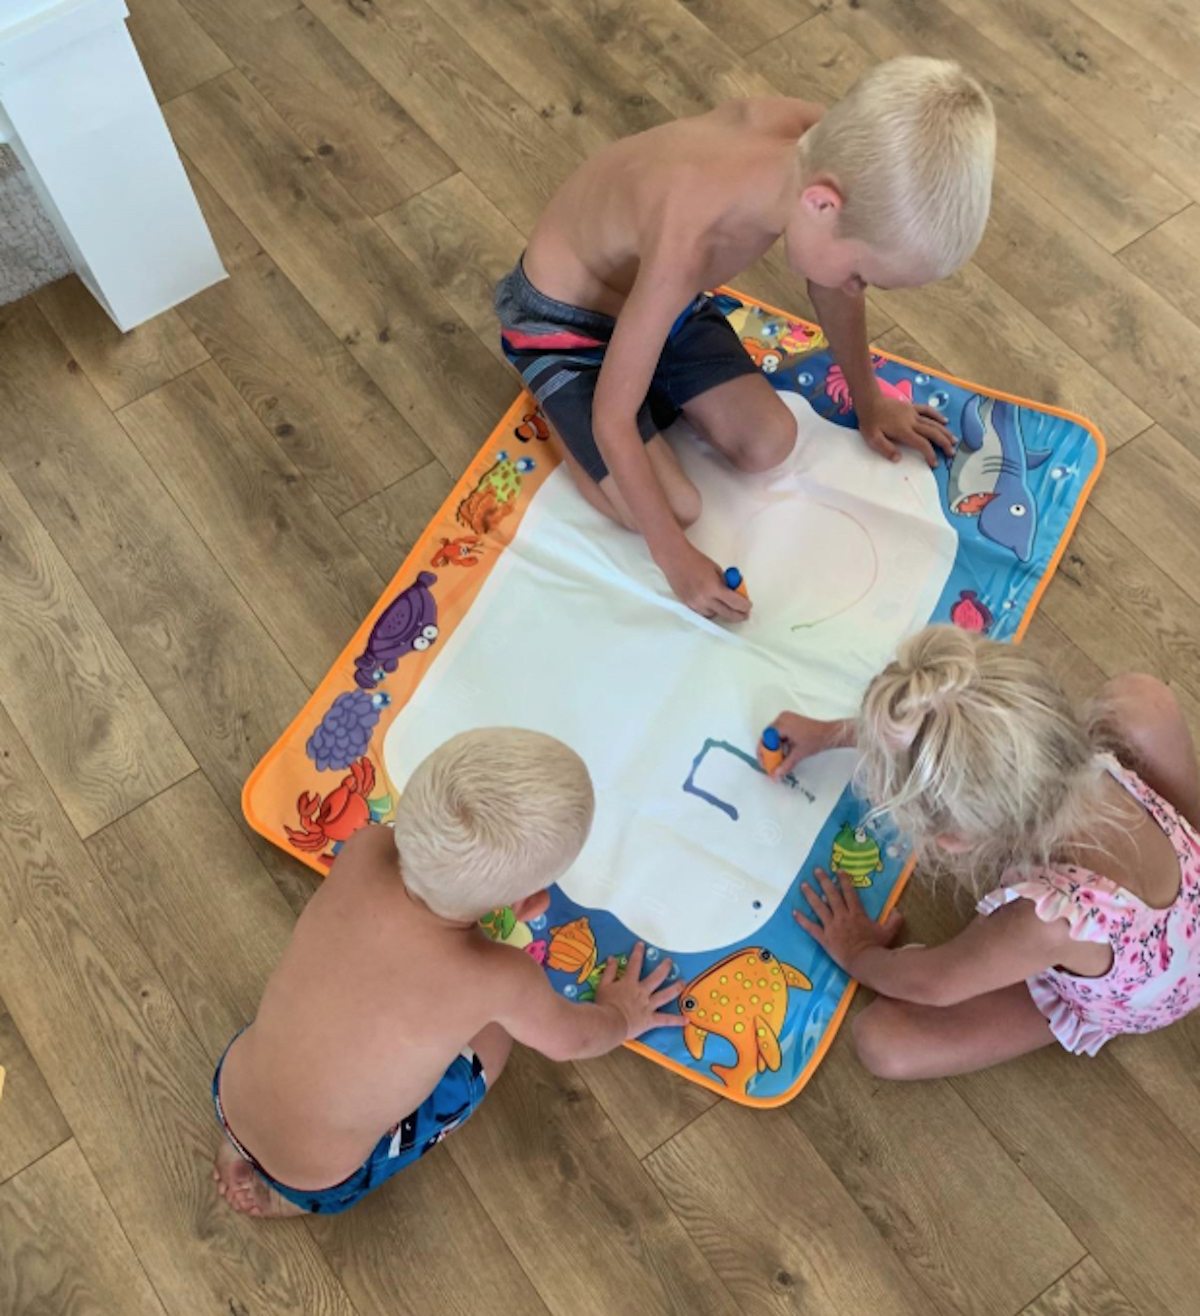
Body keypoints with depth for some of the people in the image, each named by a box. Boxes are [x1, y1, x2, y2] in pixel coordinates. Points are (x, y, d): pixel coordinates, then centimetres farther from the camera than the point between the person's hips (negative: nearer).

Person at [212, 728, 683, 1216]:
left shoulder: (365, 852, -22)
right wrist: (620, 1016, 14)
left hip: (226, 1098, 4)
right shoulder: (499, 979, -30)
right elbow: (570, 1040, -6)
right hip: (319, 1181, -4)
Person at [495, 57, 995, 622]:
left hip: (663, 293, 6)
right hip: (566, 317, -6)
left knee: (769, 445, -5)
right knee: (676, 507, -12)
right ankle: (554, 404, 11)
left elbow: (832, 291, -1)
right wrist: (674, 555, -22)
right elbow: (613, 418, -31)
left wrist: (869, 401, 13)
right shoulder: (686, 244, -43)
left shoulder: (823, 148, -23)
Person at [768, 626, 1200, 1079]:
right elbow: (973, 739, -13)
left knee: (883, 1043, -12)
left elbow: (931, 983, -23)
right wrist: (830, 734, -1)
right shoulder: (1089, 754, -37)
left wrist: (857, 954, 0)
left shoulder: (1048, 920, -49)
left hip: (1116, 1004, -4)